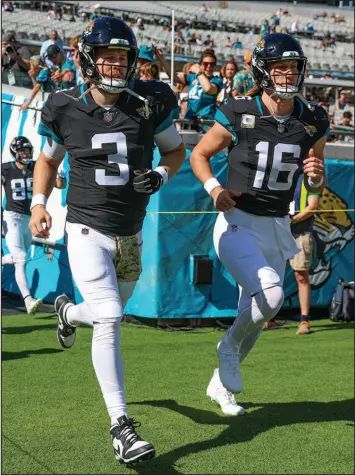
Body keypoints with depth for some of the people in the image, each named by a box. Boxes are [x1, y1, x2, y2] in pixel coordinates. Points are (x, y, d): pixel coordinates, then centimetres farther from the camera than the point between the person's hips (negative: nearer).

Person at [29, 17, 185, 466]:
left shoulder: (151, 102, -6)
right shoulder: (64, 109, -6)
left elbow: (175, 150, 9)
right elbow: (48, 159, 12)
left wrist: (160, 176, -12)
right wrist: (39, 202, -3)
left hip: (130, 235, 4)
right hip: (87, 230, -3)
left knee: (108, 316, 20)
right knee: (108, 319, -18)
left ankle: (68, 311, 58)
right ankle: (121, 426, -12)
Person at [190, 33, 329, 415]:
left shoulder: (313, 122, -1)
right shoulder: (239, 114, -12)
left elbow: (315, 188, 10)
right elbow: (199, 155, 1)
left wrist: (316, 177, -14)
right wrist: (214, 188, -17)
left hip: (277, 227, 5)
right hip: (237, 223, -5)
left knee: (254, 314, 13)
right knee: (270, 295, -26)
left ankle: (221, 384, 36)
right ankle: (229, 346, 4)